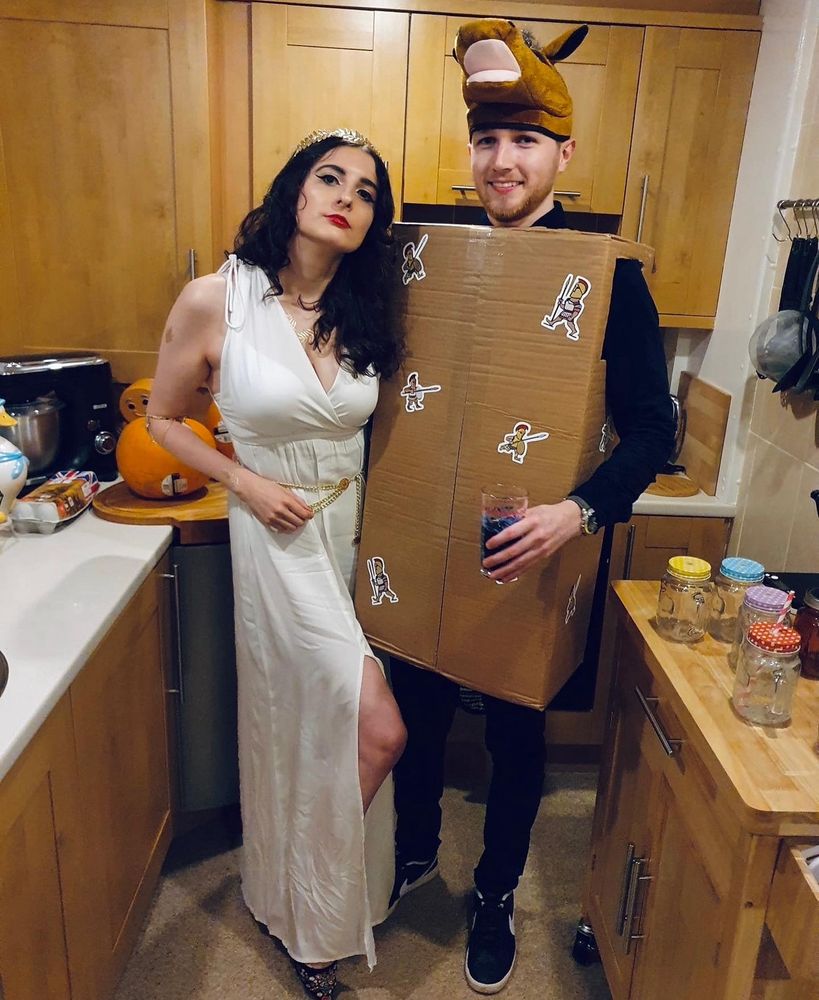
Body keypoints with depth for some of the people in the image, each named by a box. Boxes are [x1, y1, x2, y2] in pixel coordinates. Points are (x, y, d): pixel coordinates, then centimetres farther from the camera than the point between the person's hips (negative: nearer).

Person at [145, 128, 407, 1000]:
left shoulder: (366, 313, 1)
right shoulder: (213, 301, -12)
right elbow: (163, 418, 0)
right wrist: (245, 482, -12)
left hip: (362, 534, 5)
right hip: (281, 538, -5)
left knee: (330, 724, 16)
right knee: (377, 732, -5)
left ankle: (299, 892, 45)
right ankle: (308, 914, 27)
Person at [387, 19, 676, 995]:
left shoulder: (607, 273, -10)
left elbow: (651, 428, -11)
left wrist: (579, 510, -27)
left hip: (528, 551, -3)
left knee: (515, 732, 16)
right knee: (416, 712, 20)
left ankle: (496, 894, 43)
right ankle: (415, 851, 49)